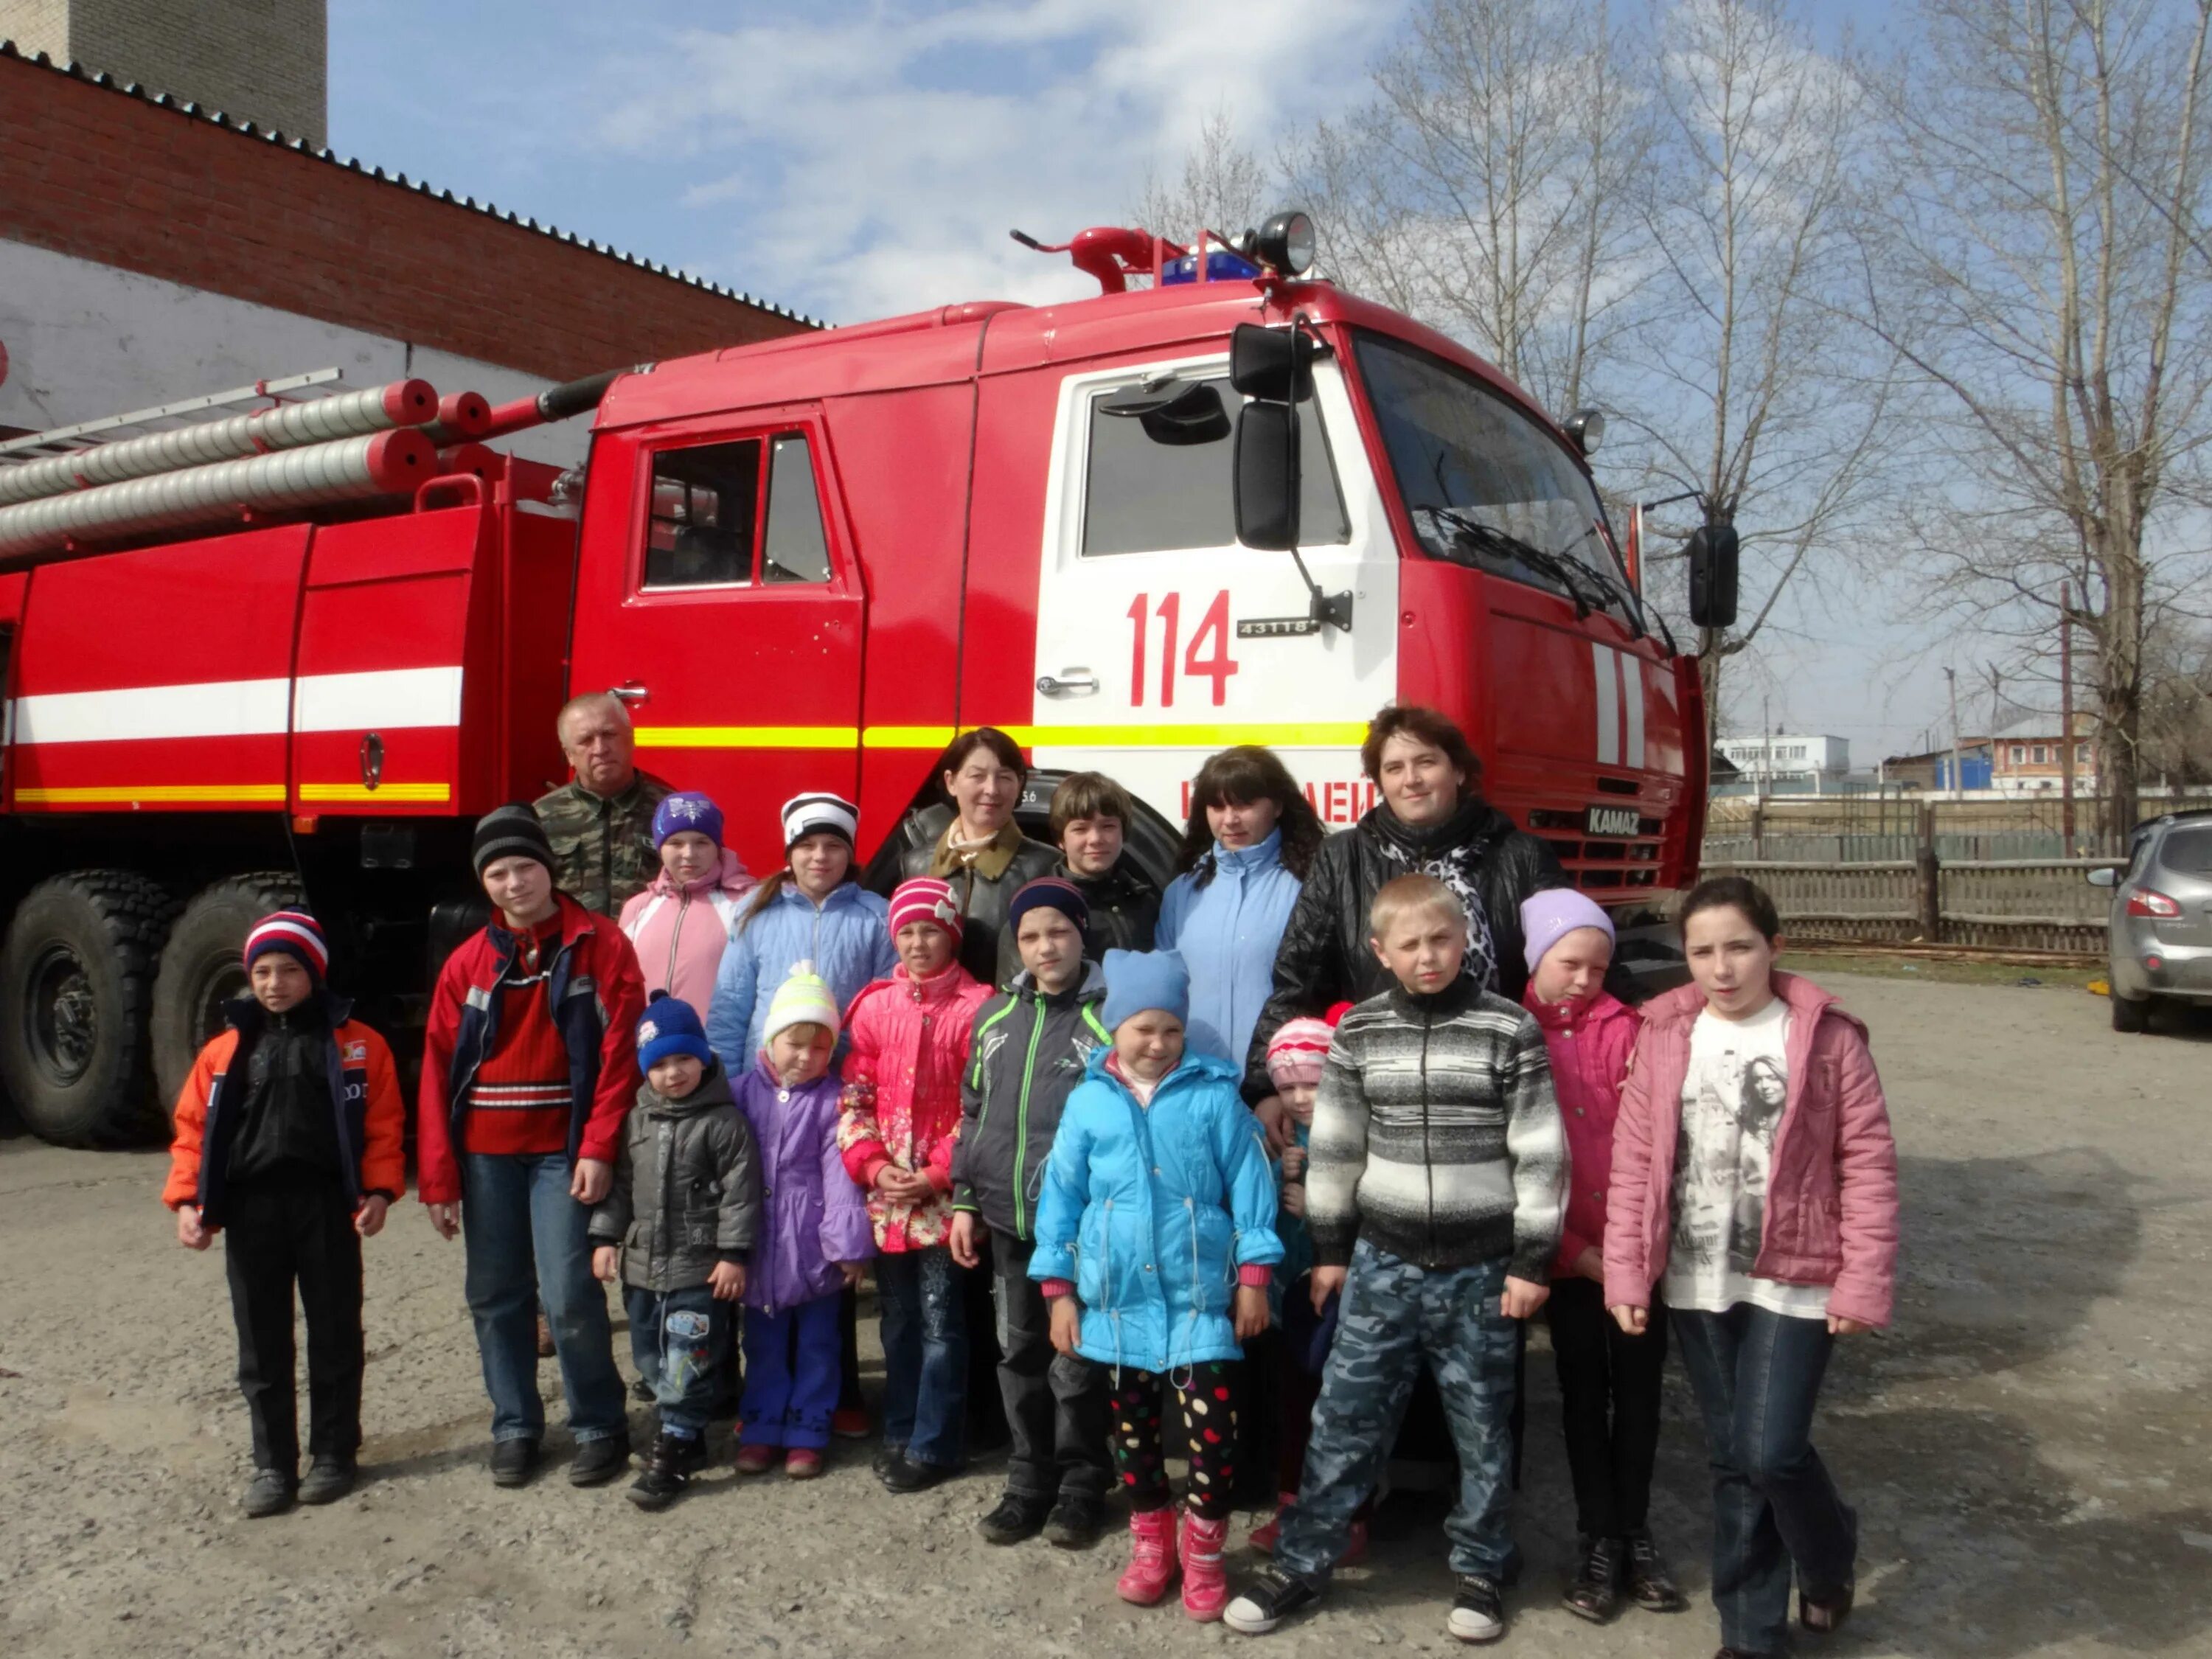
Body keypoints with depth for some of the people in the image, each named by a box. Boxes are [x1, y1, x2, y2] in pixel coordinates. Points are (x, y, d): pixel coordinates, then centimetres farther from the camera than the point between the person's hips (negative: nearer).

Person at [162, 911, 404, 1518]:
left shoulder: (356, 1043, 1)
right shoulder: (227, 1049, 7)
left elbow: (383, 1125, -2)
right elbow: (193, 1129, 6)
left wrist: (379, 1189, -13)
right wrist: (187, 1200, -5)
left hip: (327, 1206, -2)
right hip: (250, 1210, 2)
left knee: (334, 1337, 8)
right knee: (262, 1346, 9)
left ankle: (333, 1454, 21)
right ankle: (272, 1464, 20)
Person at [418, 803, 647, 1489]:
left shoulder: (599, 946, -2)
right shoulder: (468, 962, 7)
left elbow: (621, 1052, -8)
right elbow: (439, 1071, 6)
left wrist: (598, 1150, -15)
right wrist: (439, 1178, 1)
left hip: (563, 1150, -4)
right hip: (486, 1155, 4)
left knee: (569, 1293, -8)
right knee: (496, 1297, 10)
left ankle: (599, 1427, 10)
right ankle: (514, 1427, 25)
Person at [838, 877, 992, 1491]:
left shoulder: (974, 1008, -8)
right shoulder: (875, 1006, 7)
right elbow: (855, 1097, 7)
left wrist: (936, 1174, -13)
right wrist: (873, 1165, -5)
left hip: (944, 1194, -4)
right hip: (885, 1194, 5)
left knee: (940, 1321, 3)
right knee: (898, 1319, 15)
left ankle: (932, 1445, 13)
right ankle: (899, 1433, 28)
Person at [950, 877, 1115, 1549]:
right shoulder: (995, 1016, 10)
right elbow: (973, 1113, 16)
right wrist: (965, 1199, 12)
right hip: (1007, 1219, 5)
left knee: (1076, 1361, 4)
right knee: (1019, 1356, 13)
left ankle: (1080, 1487, 20)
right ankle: (1029, 1482, 26)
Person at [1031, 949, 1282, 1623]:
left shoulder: (1214, 1094, -5)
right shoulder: (1089, 1101, 0)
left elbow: (1248, 1184, -3)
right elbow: (1061, 1195, 3)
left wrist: (1254, 1274, -4)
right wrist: (1059, 1288, 2)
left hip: (1200, 1295, -2)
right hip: (1118, 1297, 2)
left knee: (1213, 1426, -4)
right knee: (1131, 1427, 15)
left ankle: (1204, 1548, 18)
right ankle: (1150, 1541, 34)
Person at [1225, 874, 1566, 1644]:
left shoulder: (1511, 1030, -7)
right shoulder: (1358, 1032, -1)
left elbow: (1540, 1152, -5)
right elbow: (1334, 1146, 6)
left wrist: (1531, 1260, -6)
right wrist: (1330, 1248, 8)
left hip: (1482, 1269, -1)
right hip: (1382, 1261, 2)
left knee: (1482, 1429, 12)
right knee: (1344, 1419, 7)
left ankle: (1479, 1570, 31)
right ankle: (1301, 1564, 21)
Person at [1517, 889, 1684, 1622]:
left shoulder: (1624, 1028, -1)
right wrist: (1570, 1247, -8)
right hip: (1568, 1252, -1)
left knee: (1638, 1388, 10)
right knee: (1584, 1392, 9)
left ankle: (1634, 1531, 26)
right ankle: (1597, 1537, 22)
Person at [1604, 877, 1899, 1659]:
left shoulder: (1827, 1035, -5)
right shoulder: (1664, 1036, 2)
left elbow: (1868, 1165, -5)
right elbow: (1634, 1161, 2)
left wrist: (1863, 1284, -8)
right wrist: (1626, 1272, -1)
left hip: (1791, 1281, -3)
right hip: (1695, 1283, 3)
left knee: (1771, 1452, -8)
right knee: (1731, 1459, 12)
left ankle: (1829, 1558, 27)